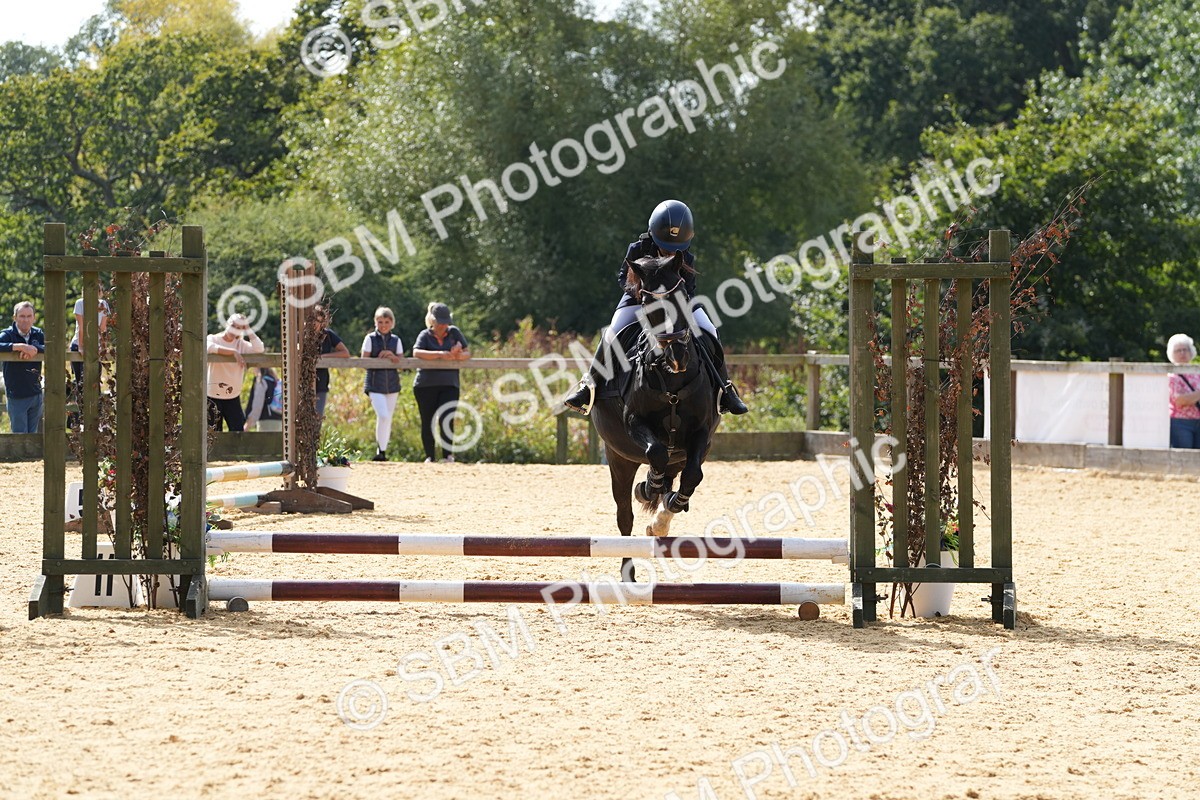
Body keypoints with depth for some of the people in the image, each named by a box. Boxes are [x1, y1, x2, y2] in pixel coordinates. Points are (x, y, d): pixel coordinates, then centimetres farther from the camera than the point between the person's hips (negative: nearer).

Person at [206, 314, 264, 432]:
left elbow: (258, 349, -10)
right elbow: (210, 348, -27)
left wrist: (248, 329, -8)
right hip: (213, 396, -3)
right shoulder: (213, 339, -2)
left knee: (238, 431, -3)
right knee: (213, 434, 1)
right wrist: (233, 352, -30)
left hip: (233, 397, 3)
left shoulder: (241, 344, 7)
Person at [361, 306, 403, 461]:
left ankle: (382, 450, 17)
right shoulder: (370, 338, 1)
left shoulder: (396, 340, 8)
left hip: (392, 384, 4)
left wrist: (392, 357, -12)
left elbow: (401, 363, 7)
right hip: (375, 383, -4)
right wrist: (379, 360, -11)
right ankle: (381, 450, -10)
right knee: (383, 415, -19)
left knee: (388, 418, 7)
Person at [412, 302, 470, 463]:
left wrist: (459, 356, -18)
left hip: (449, 385, 0)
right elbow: (416, 352, -16)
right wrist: (440, 354, -27)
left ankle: (448, 455, -14)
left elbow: (467, 353, 7)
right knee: (427, 422, 3)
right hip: (425, 385, 0)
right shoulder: (425, 335, 2)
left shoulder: (454, 333, 9)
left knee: (446, 420, -16)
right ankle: (430, 457, 13)